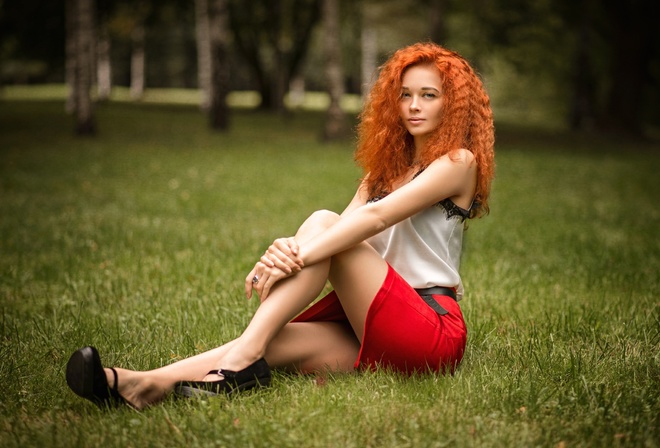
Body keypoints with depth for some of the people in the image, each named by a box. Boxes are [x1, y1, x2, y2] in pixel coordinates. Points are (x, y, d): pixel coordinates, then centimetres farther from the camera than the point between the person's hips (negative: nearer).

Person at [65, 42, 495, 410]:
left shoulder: (459, 161, -1)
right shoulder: (386, 167, 22)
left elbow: (377, 217, -17)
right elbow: (351, 221, 3)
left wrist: (298, 257, -27)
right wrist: (284, 252, -19)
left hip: (434, 330, -6)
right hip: (376, 334, 6)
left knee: (323, 223, -21)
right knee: (280, 341, -23)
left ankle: (244, 357, -29)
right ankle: (147, 385, -42)